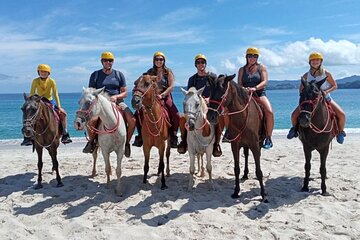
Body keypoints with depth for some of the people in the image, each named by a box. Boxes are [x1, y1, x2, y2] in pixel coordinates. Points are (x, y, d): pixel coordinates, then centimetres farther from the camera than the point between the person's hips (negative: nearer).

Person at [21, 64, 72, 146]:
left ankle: (65, 134, -8)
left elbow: (56, 94, -9)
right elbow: (32, 94, -6)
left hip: (50, 101, 0)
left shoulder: (51, 81, -10)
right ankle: (27, 137, -11)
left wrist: (59, 107, -15)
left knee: (63, 113, -18)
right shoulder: (35, 81, -9)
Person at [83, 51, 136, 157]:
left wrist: (116, 97, -11)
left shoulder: (119, 74, 12)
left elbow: (125, 92, 9)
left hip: (118, 102, 1)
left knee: (132, 120, -22)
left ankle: (127, 143, 0)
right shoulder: (95, 75, 10)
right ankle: (92, 141, -2)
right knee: (91, 120, -31)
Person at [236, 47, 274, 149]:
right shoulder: (242, 70, 15)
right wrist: (244, 89, -17)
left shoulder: (261, 67, 10)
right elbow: (239, 84, 7)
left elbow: (264, 82, -5)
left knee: (269, 112, -28)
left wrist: (255, 88, -24)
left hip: (259, 94, -2)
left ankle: (268, 138, -18)